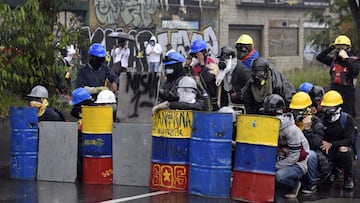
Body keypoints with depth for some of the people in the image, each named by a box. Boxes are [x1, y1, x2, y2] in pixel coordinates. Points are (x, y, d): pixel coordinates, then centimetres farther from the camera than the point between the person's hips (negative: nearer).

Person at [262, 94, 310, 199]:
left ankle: (294, 185, -2)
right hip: (281, 162, 7)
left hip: (297, 164, -7)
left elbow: (294, 156, -21)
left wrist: (276, 166, -21)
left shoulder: (292, 130, -21)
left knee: (279, 176, -35)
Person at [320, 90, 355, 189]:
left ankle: (348, 178, -10)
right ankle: (334, 170, 8)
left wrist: (331, 144, -29)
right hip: (330, 151, 3)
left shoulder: (347, 119, -10)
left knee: (345, 152, -39)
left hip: (344, 148, -3)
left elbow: (349, 140, -18)